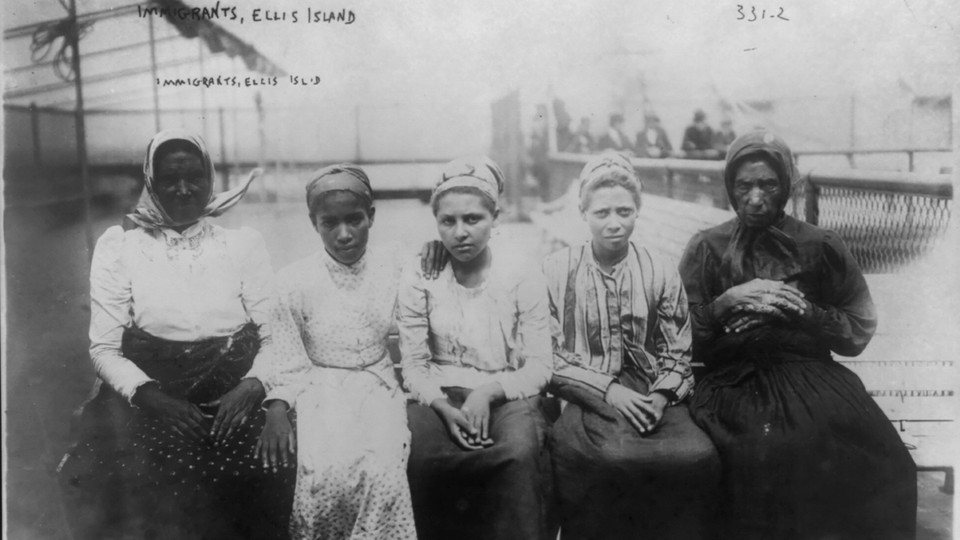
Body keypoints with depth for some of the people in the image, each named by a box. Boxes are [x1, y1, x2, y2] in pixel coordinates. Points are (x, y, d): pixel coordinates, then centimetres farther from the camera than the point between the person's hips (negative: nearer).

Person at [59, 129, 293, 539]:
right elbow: (104, 348, 3)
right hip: (145, 394, 0)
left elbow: (274, 336, 4)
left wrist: (253, 386, -15)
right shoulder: (118, 245, 7)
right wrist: (150, 395, -13)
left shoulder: (243, 241, 7)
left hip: (234, 395, 0)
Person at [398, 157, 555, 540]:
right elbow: (413, 366, 0)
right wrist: (444, 407, -18)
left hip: (507, 396, -1)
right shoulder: (419, 278, 1)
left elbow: (539, 366, -3)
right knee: (421, 457, -28)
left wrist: (489, 391, -19)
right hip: (439, 396, 1)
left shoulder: (522, 278, -2)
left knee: (521, 453, -31)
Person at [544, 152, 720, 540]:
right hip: (585, 399, -2)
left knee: (698, 457, -27)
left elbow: (678, 356, 11)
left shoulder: (662, 274, 11)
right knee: (605, 460, -34)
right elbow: (547, 356, 0)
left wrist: (659, 397, -8)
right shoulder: (556, 271, 4)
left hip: (649, 398, 2)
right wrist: (608, 390, -11)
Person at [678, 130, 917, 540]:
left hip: (810, 375, 1)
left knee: (873, 454, -23)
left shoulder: (821, 247, 9)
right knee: (767, 450, -27)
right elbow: (682, 340, 4)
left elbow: (859, 332, 9)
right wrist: (728, 301, -10)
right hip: (734, 381, -1)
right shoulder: (706, 249, 7)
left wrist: (799, 310, -5)